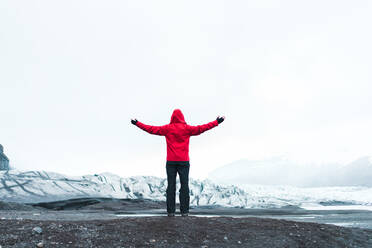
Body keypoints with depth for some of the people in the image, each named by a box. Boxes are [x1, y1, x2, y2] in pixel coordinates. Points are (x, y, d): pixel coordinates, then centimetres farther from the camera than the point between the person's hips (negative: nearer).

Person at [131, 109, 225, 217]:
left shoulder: (167, 128, 3)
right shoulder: (187, 128, 1)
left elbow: (151, 129, 5)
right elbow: (201, 128, 1)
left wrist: (137, 123, 15)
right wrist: (217, 122, 8)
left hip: (171, 161, 1)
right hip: (184, 161, -1)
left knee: (171, 186, 2)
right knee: (184, 186, 2)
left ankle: (170, 211, 1)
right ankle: (184, 211, 0)